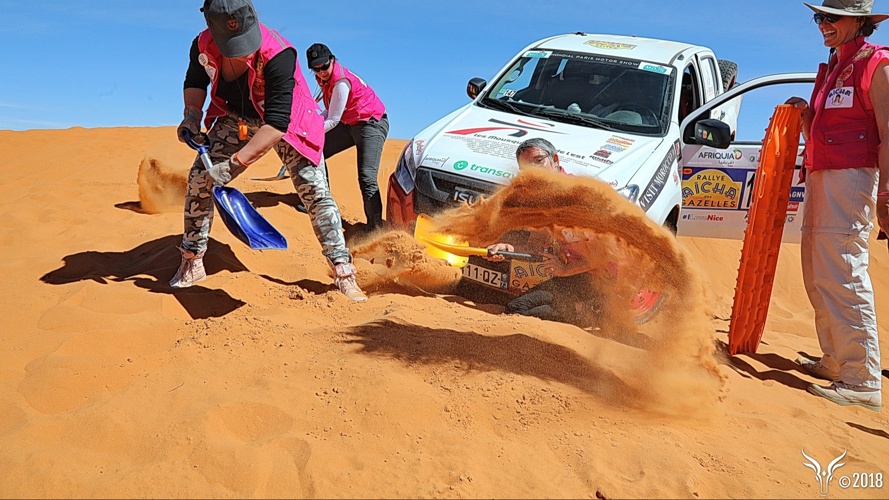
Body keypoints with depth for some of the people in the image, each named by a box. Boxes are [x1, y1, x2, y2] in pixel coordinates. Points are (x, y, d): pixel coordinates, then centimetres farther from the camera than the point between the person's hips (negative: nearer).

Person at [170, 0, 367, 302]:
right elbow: (196, 81, 5)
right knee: (199, 178, -6)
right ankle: (191, 264, 11)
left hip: (286, 122, -4)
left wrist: (235, 163, -42)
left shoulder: (277, 55, -37)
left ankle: (344, 274, -6)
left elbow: (277, 123, -39)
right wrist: (192, 115, -13)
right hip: (237, 119, 4)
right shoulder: (203, 46, -20)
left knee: (315, 193, -14)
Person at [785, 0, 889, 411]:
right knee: (818, 277, 12)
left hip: (852, 177, -9)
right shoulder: (829, 69, 21)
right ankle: (835, 362, 24)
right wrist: (804, 114, 5)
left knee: (843, 276, -14)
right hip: (819, 178, 9)